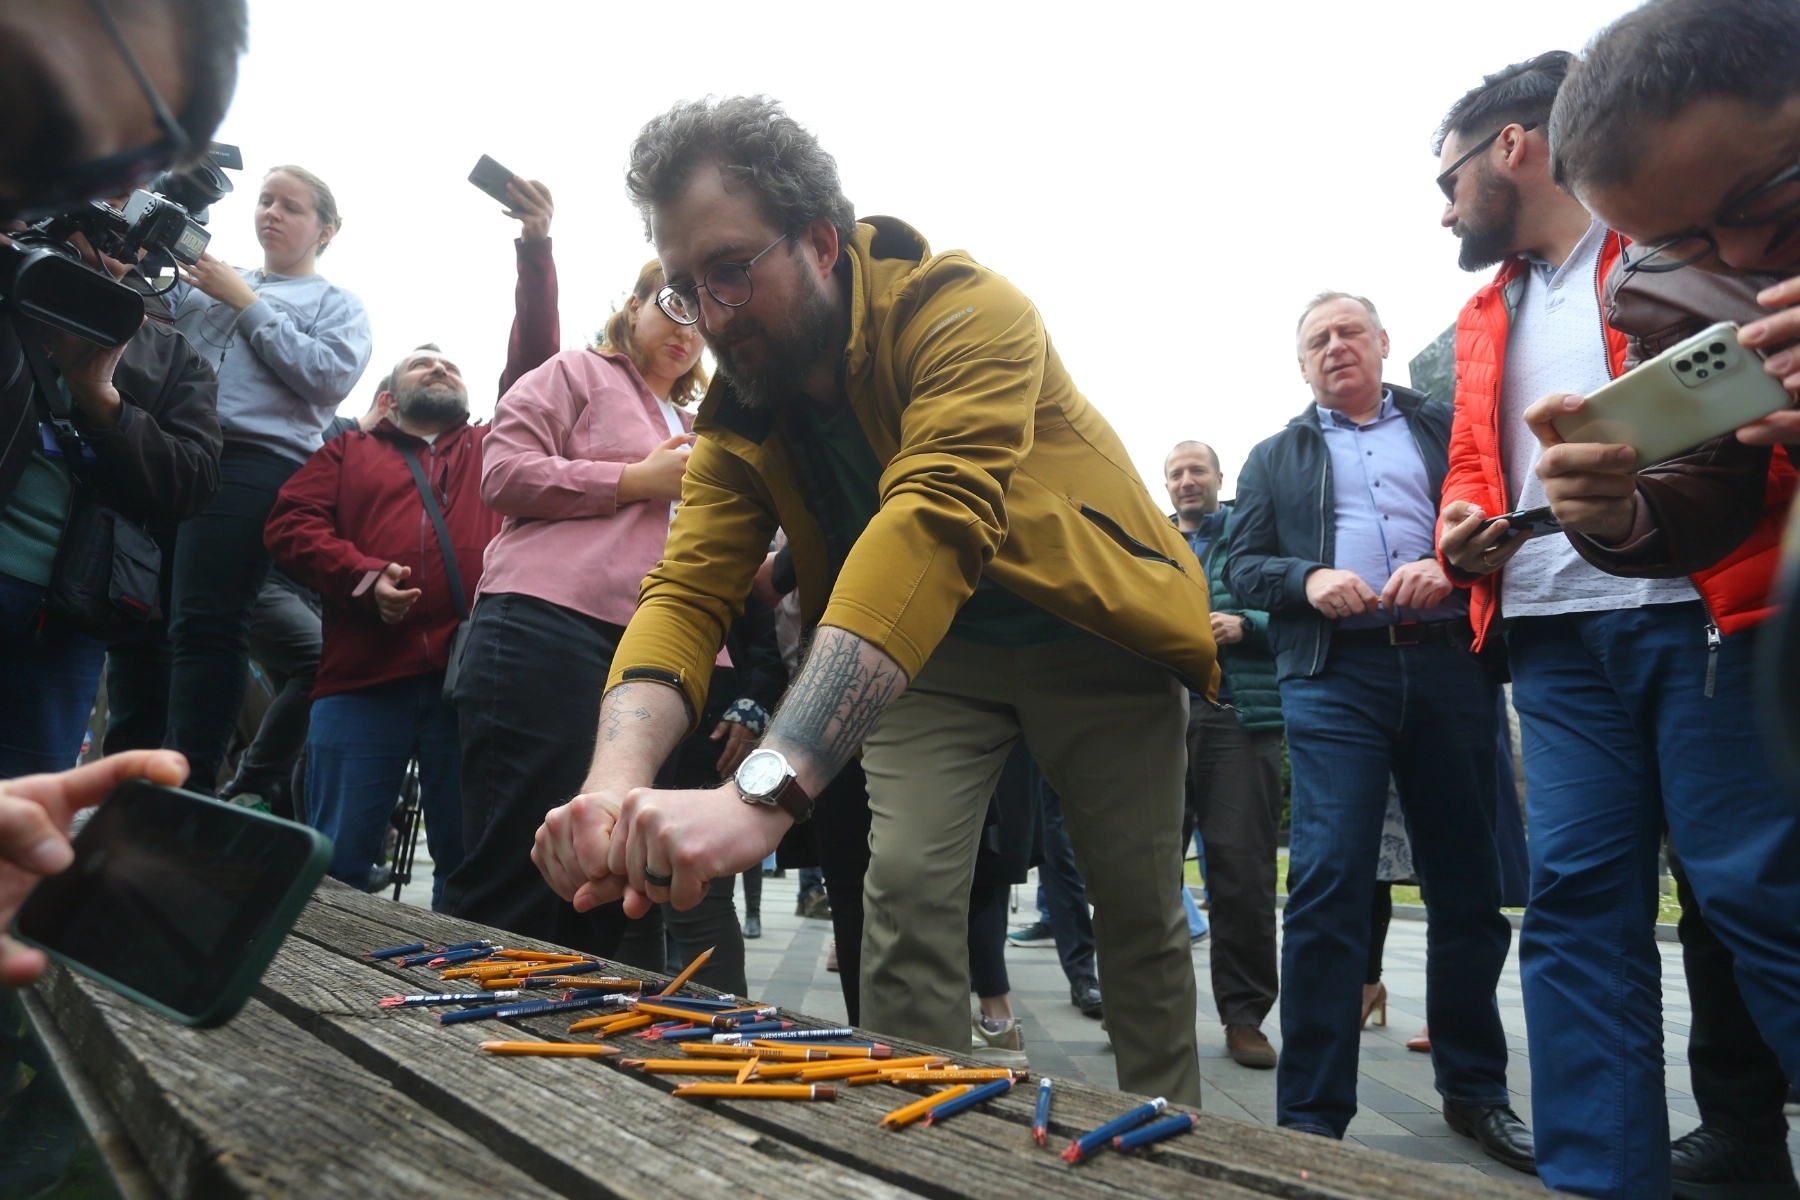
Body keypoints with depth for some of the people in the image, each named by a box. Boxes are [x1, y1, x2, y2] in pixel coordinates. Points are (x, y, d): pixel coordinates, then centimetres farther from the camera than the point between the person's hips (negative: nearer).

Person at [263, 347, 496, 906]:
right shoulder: (350, 451, 23)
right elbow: (289, 521, 9)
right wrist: (362, 576, -7)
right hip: (363, 677, 0)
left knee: (467, 857, 3)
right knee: (337, 857, 1)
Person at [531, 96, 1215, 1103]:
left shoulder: (969, 313, -31)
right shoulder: (737, 417, -11)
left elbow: (932, 526, -47)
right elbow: (689, 594, -20)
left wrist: (764, 792, -58)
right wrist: (616, 785, -41)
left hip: (1094, 635, -3)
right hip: (931, 651, 4)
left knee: (1142, 910, 6)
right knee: (906, 887, -11)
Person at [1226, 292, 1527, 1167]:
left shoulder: (1450, 428, 18)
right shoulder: (1274, 458, 18)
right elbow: (1242, 565, 10)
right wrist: (1308, 579, -10)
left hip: (1449, 665, 2)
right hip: (1334, 676, -1)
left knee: (1468, 885, 7)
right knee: (1327, 885, -10)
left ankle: (1475, 1089, 25)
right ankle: (1311, 1115, -2)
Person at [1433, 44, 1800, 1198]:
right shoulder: (1486, 316, 22)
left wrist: (1652, 497, -24)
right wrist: (1464, 525, 4)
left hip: (1703, 613, -5)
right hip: (1556, 636, 5)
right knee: (1578, 902, 2)